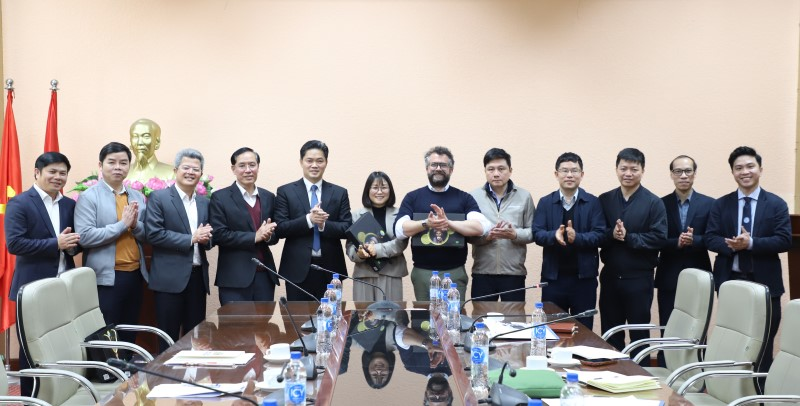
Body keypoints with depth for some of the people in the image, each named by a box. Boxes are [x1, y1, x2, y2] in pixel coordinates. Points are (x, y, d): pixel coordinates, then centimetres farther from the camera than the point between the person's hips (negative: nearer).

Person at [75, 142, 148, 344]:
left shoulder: (138, 197, 11)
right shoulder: (88, 197, -6)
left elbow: (147, 236, 11)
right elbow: (84, 237, -16)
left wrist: (135, 224, -10)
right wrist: (122, 224, -17)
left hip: (135, 275, 6)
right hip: (106, 278, -5)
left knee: (129, 336, 13)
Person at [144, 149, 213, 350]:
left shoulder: (204, 202, 13)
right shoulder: (158, 197, -3)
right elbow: (154, 234, -14)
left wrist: (206, 238, -7)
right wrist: (191, 238, -15)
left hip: (198, 276, 5)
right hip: (170, 278, -5)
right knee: (169, 338, 2)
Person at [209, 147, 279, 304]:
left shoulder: (269, 197, 12)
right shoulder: (220, 197, -2)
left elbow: (276, 234, 14)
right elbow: (219, 235, -11)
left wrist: (268, 235, -9)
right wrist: (254, 236, -16)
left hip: (265, 275, 4)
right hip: (235, 277, -4)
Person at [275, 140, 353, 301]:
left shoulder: (340, 193, 8)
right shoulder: (285, 191, 3)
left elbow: (347, 228, 2)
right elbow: (280, 229, -5)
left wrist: (324, 224, -17)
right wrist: (308, 220, -19)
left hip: (330, 268, 2)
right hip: (298, 268, -1)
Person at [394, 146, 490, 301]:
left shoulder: (464, 198, 6)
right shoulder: (412, 197, 7)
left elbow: (481, 227, -9)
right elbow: (400, 230, -5)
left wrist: (448, 223, -21)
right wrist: (426, 224, -22)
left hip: (455, 273, 0)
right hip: (422, 272, 0)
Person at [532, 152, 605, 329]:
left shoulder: (593, 202, 2)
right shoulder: (545, 202, 6)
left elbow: (599, 235, -6)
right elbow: (537, 233, -2)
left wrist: (576, 237, -24)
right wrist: (554, 235, -23)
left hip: (584, 276, -1)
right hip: (553, 276, 1)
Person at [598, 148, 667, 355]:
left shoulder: (654, 203, -5)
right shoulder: (604, 200, 5)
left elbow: (659, 238, -12)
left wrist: (628, 237, -18)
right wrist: (611, 234, -17)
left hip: (639, 277, -3)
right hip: (610, 276, 4)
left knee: (639, 334, 8)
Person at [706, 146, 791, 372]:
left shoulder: (776, 204, 2)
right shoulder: (720, 205, 8)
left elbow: (785, 241, -7)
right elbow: (710, 239, 1)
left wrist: (751, 243, -21)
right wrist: (731, 245, -20)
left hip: (764, 283, -1)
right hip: (730, 281, 2)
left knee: (762, 344, 3)